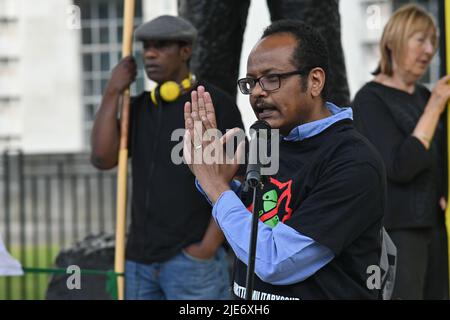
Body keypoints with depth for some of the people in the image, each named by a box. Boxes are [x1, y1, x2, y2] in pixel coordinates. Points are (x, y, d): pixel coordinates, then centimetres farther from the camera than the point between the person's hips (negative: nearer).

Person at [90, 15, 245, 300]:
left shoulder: (217, 104, -4)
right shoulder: (139, 107, 13)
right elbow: (103, 158, -1)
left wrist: (208, 247, -14)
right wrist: (113, 93, -2)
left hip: (192, 258, -6)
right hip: (140, 260, 6)